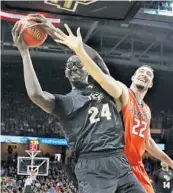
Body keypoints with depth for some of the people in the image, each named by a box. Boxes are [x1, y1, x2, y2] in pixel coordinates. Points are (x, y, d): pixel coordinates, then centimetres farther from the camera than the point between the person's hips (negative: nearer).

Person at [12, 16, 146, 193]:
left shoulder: (101, 87, 20)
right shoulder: (65, 101, 12)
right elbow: (36, 94, -10)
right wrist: (24, 52, -5)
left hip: (120, 162, 4)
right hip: (93, 167, -4)